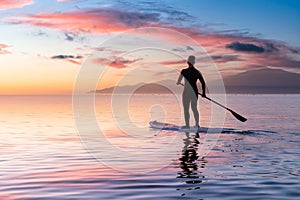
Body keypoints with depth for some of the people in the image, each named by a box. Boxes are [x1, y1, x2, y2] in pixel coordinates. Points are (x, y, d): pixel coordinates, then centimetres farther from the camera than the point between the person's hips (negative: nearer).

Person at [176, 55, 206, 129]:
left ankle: (187, 125, 11)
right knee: (194, 108, 16)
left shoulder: (184, 71, -12)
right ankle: (197, 124, 19)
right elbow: (203, 83, 2)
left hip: (186, 92, -4)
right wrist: (203, 93, 12)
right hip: (194, 92, 4)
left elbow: (178, 81, 0)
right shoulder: (197, 72, -1)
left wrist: (178, 83, 24)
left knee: (186, 109, 7)